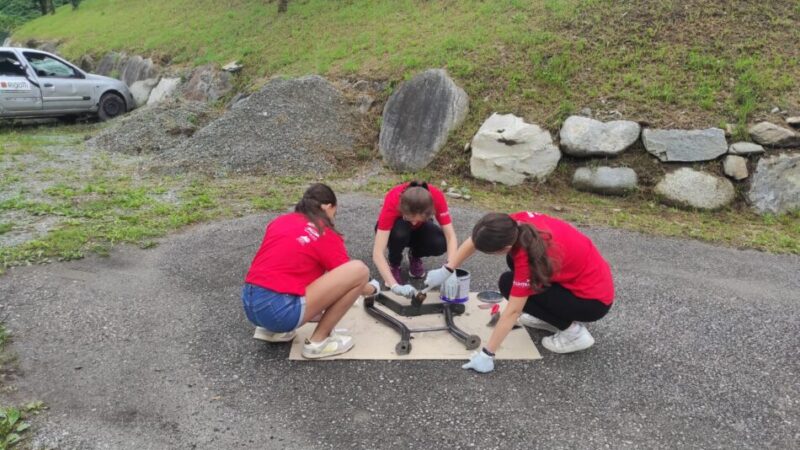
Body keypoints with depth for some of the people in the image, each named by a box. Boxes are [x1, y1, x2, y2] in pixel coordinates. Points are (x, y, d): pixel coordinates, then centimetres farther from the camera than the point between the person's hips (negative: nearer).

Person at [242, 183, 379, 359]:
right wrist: (373, 288, 35)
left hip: (250, 305, 8)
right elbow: (347, 278, 12)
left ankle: (270, 329, 20)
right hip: (280, 311, -8)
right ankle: (319, 341, 3)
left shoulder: (279, 221, 18)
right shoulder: (326, 235, 2)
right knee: (359, 270, -6)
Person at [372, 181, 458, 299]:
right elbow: (377, 253, -44)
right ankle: (394, 266, -7)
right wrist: (394, 285, -55)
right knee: (400, 233, -38)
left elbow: (451, 237, -33)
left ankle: (415, 257, 4)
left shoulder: (436, 197, -34)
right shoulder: (393, 202, -39)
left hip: (420, 228, 2)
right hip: (394, 227, -2)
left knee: (440, 243, -30)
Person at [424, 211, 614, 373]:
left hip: (594, 299, -8)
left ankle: (573, 331, -3)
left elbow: (512, 311, -26)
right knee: (514, 260, 8)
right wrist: (446, 270, 3)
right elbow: (477, 240, 1)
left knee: (508, 284, -11)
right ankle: (552, 318, 14)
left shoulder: (528, 257, -32)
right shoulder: (515, 224, -14)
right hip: (589, 272, 8)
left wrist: (487, 354, -20)